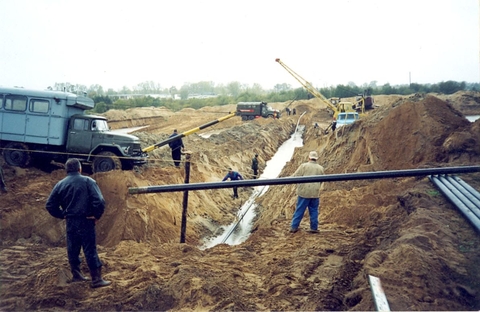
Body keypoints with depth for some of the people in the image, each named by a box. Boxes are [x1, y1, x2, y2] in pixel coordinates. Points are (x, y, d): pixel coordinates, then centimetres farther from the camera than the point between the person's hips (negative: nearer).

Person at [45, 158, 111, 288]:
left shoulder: (60, 184, 4)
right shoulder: (88, 181, -8)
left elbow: (50, 205, 5)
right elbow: (99, 201, -18)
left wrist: (63, 215, 13)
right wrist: (97, 215, -3)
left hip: (70, 222, 4)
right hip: (86, 221, -4)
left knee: (73, 249, 17)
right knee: (90, 250, -1)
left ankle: (76, 275, 29)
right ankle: (97, 279, 2)